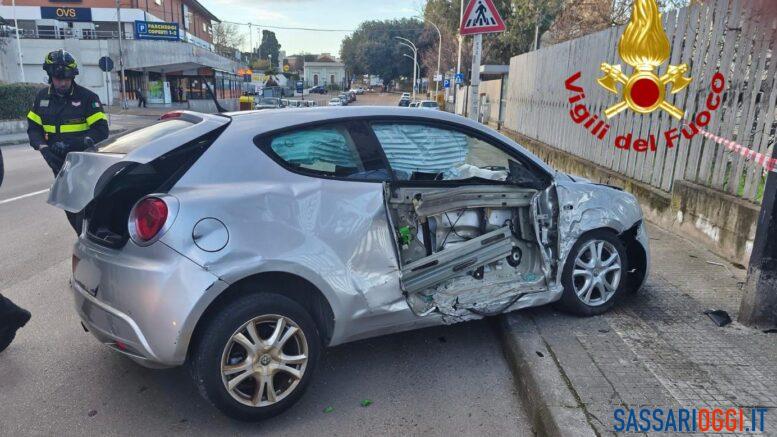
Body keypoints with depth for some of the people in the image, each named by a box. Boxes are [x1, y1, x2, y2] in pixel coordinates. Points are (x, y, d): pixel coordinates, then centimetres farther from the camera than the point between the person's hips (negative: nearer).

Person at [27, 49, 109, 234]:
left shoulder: (87, 97, -7)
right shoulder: (42, 97, 8)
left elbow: (101, 130, -12)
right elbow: (33, 127, 11)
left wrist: (73, 144, -24)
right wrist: (43, 147, -10)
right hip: (59, 164, 5)